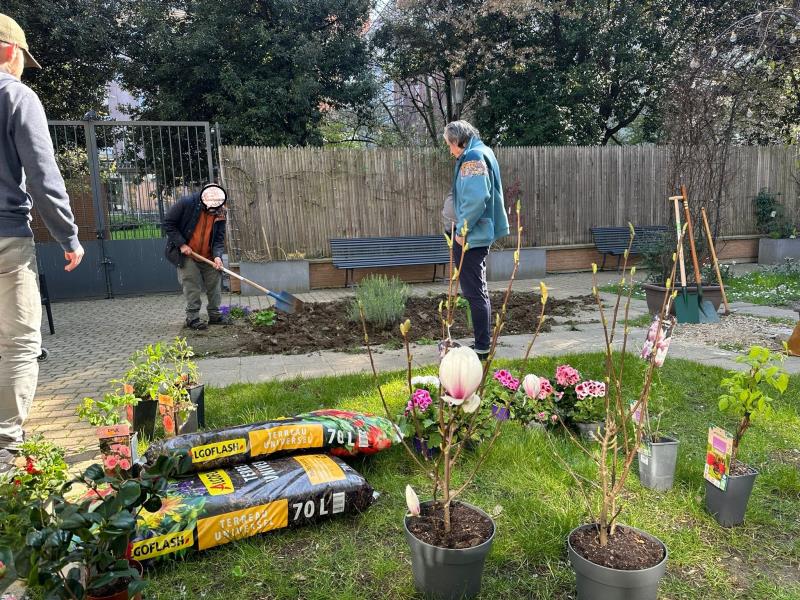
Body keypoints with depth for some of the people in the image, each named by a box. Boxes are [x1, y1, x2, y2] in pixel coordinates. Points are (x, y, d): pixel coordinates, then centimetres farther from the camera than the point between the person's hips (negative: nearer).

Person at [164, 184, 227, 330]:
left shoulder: (220, 214, -7)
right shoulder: (186, 204, -18)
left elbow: (219, 239, -6)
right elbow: (168, 223, -12)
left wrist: (217, 256, -23)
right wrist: (181, 244, -18)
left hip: (208, 257, 4)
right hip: (187, 255, -4)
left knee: (214, 285, 7)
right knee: (192, 287, -5)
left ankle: (214, 315, 21)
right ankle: (192, 318, 6)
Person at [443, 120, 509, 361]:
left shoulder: (472, 158, -15)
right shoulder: (482, 153, 16)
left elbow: (476, 199, -27)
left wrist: (462, 230, -19)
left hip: (470, 237, -11)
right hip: (480, 235, 11)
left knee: (475, 292, -4)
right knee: (478, 291, 17)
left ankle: (482, 347, 4)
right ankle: (482, 343, 27)